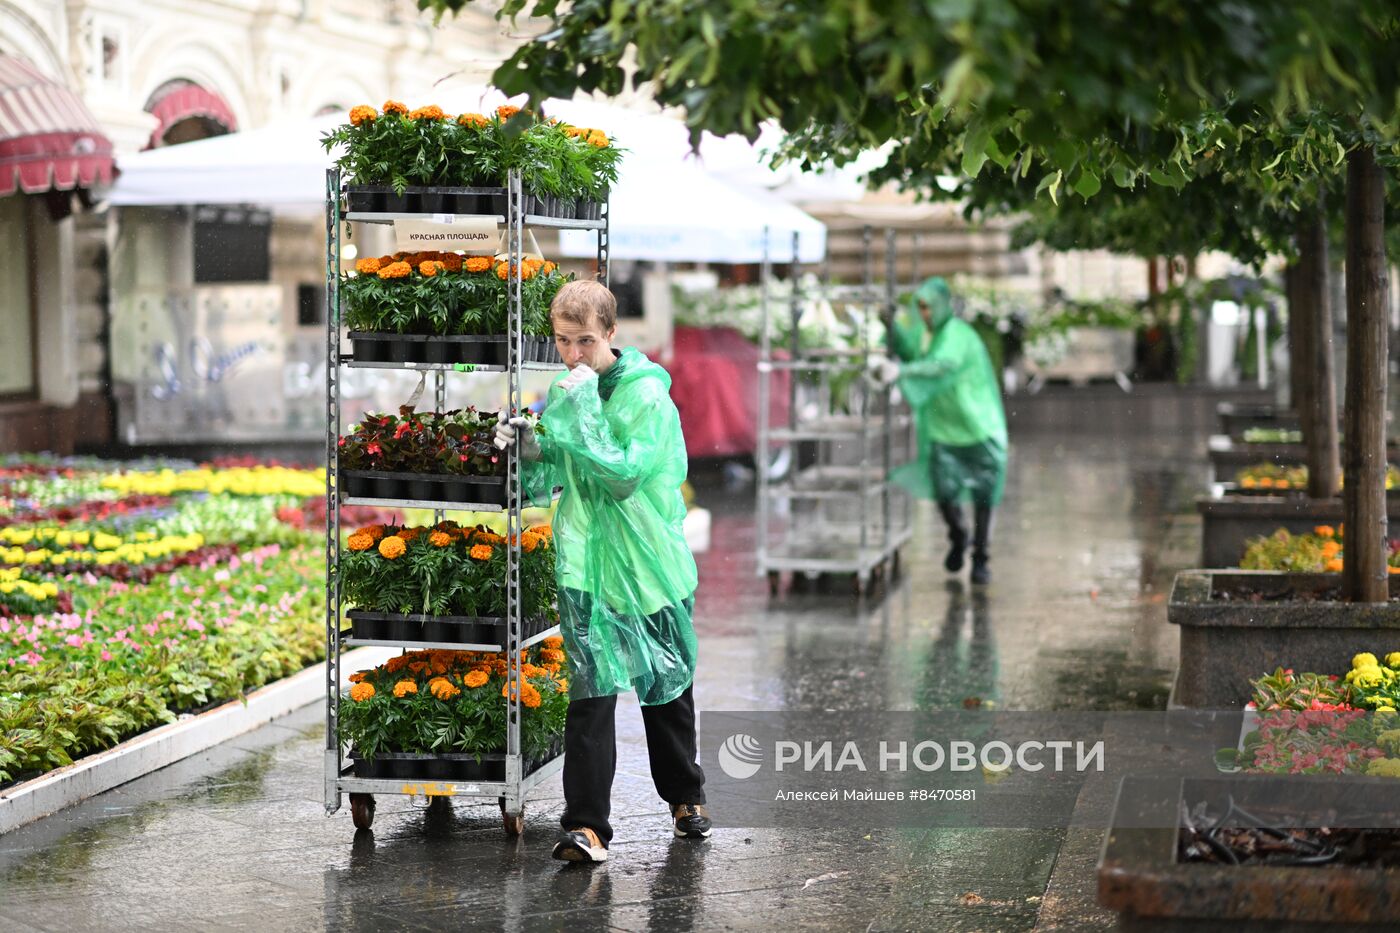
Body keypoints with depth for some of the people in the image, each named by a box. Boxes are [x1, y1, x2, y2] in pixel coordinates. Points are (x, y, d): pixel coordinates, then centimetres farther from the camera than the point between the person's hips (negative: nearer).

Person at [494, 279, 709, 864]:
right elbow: (547, 482, 11)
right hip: (586, 566, 3)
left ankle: (684, 795, 36)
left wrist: (581, 414, -25)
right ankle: (586, 825, -7)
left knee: (666, 685, 15)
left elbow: (622, 473, -22)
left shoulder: (647, 393, -13)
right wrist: (527, 448, -10)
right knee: (590, 693, -7)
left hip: (651, 564, -3)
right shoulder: (564, 393, 5)